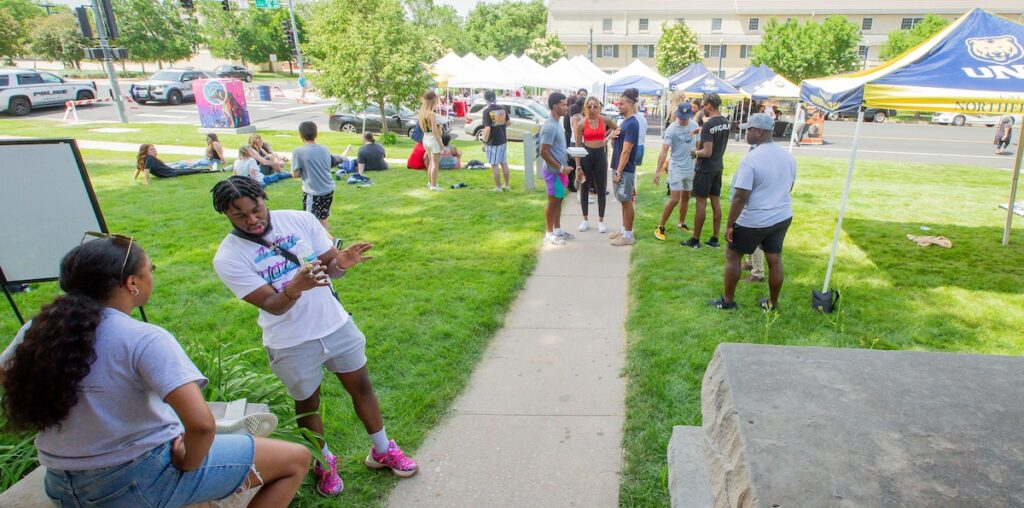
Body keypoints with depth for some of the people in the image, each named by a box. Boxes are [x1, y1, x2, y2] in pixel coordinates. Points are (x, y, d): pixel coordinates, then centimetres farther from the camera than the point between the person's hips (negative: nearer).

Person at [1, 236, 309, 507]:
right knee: (296, 459, -3)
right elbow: (201, 423, -35)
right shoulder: (145, 340, -25)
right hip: (139, 483, -8)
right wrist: (188, 462, -15)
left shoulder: (38, 329, -5)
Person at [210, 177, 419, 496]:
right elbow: (272, 305, -20)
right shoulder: (228, 258, -14)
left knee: (362, 387, 14)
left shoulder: (300, 220, -8)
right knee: (308, 404, 17)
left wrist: (341, 263, -29)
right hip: (291, 344, -2)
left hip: (336, 325, 3)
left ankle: (382, 451, 36)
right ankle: (324, 463, 43)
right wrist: (295, 288, -41)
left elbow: (329, 265, -5)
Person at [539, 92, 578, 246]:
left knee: (559, 200, 16)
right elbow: (544, 152, -24)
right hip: (553, 171, -9)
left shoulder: (557, 123, 9)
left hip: (560, 170, 9)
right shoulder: (550, 126, -22)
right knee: (553, 201, 0)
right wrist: (561, 168, -22)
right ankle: (549, 233, 11)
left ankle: (557, 229, 27)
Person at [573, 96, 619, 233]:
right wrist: (578, 166, -8)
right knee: (584, 189, 7)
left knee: (601, 189, 6)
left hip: (600, 155, 1)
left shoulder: (605, 120, 0)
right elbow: (578, 145, -4)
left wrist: (609, 136, -2)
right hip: (586, 155, -1)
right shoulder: (581, 124, -5)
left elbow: (616, 128, 19)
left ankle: (601, 220, 17)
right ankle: (585, 220, 19)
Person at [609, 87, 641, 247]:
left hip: (625, 170, -9)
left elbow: (626, 151, -21)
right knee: (623, 201, 16)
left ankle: (628, 235, 7)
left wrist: (619, 172, -20)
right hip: (619, 167, 9)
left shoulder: (632, 124, -18)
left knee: (626, 201, -1)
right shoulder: (625, 122, 12)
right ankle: (624, 229, 26)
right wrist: (613, 136, 4)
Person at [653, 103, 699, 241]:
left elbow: (697, 145, 15)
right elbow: (664, 150, -20)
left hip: (690, 168, 6)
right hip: (676, 168, -6)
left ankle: (682, 223, 32)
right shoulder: (672, 129, -15)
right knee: (674, 199, -11)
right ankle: (660, 227, -1)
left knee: (686, 198, 15)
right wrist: (658, 170, -27)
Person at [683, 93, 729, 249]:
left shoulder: (708, 125, -20)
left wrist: (695, 152, -5)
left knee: (701, 203, -1)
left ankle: (695, 240, 7)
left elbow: (707, 152, -23)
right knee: (715, 201, 11)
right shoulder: (725, 122, 6)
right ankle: (715, 239, 18)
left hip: (705, 168, -8)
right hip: (718, 167, 8)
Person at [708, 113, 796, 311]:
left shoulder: (751, 159, -20)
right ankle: (773, 303, 28)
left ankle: (727, 300, 18)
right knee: (774, 260, 15)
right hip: (783, 218, 7)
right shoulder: (787, 156, 4)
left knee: (732, 256, 10)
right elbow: (789, 187, 17)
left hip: (755, 220, -7)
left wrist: (729, 224, -15)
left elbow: (740, 197, -23)